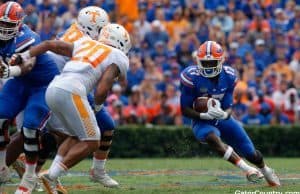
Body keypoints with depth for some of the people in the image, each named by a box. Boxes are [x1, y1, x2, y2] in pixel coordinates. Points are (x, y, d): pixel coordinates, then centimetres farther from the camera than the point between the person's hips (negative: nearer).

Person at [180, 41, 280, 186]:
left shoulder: (229, 76, -10)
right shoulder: (191, 77, -20)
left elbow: (228, 107, -9)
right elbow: (185, 110, -16)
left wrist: (224, 114, -34)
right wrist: (204, 115, -33)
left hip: (223, 119, 3)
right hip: (202, 122, -3)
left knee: (252, 154, 6)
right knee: (212, 138, -40)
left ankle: (265, 170, 42)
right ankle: (246, 169, -42)